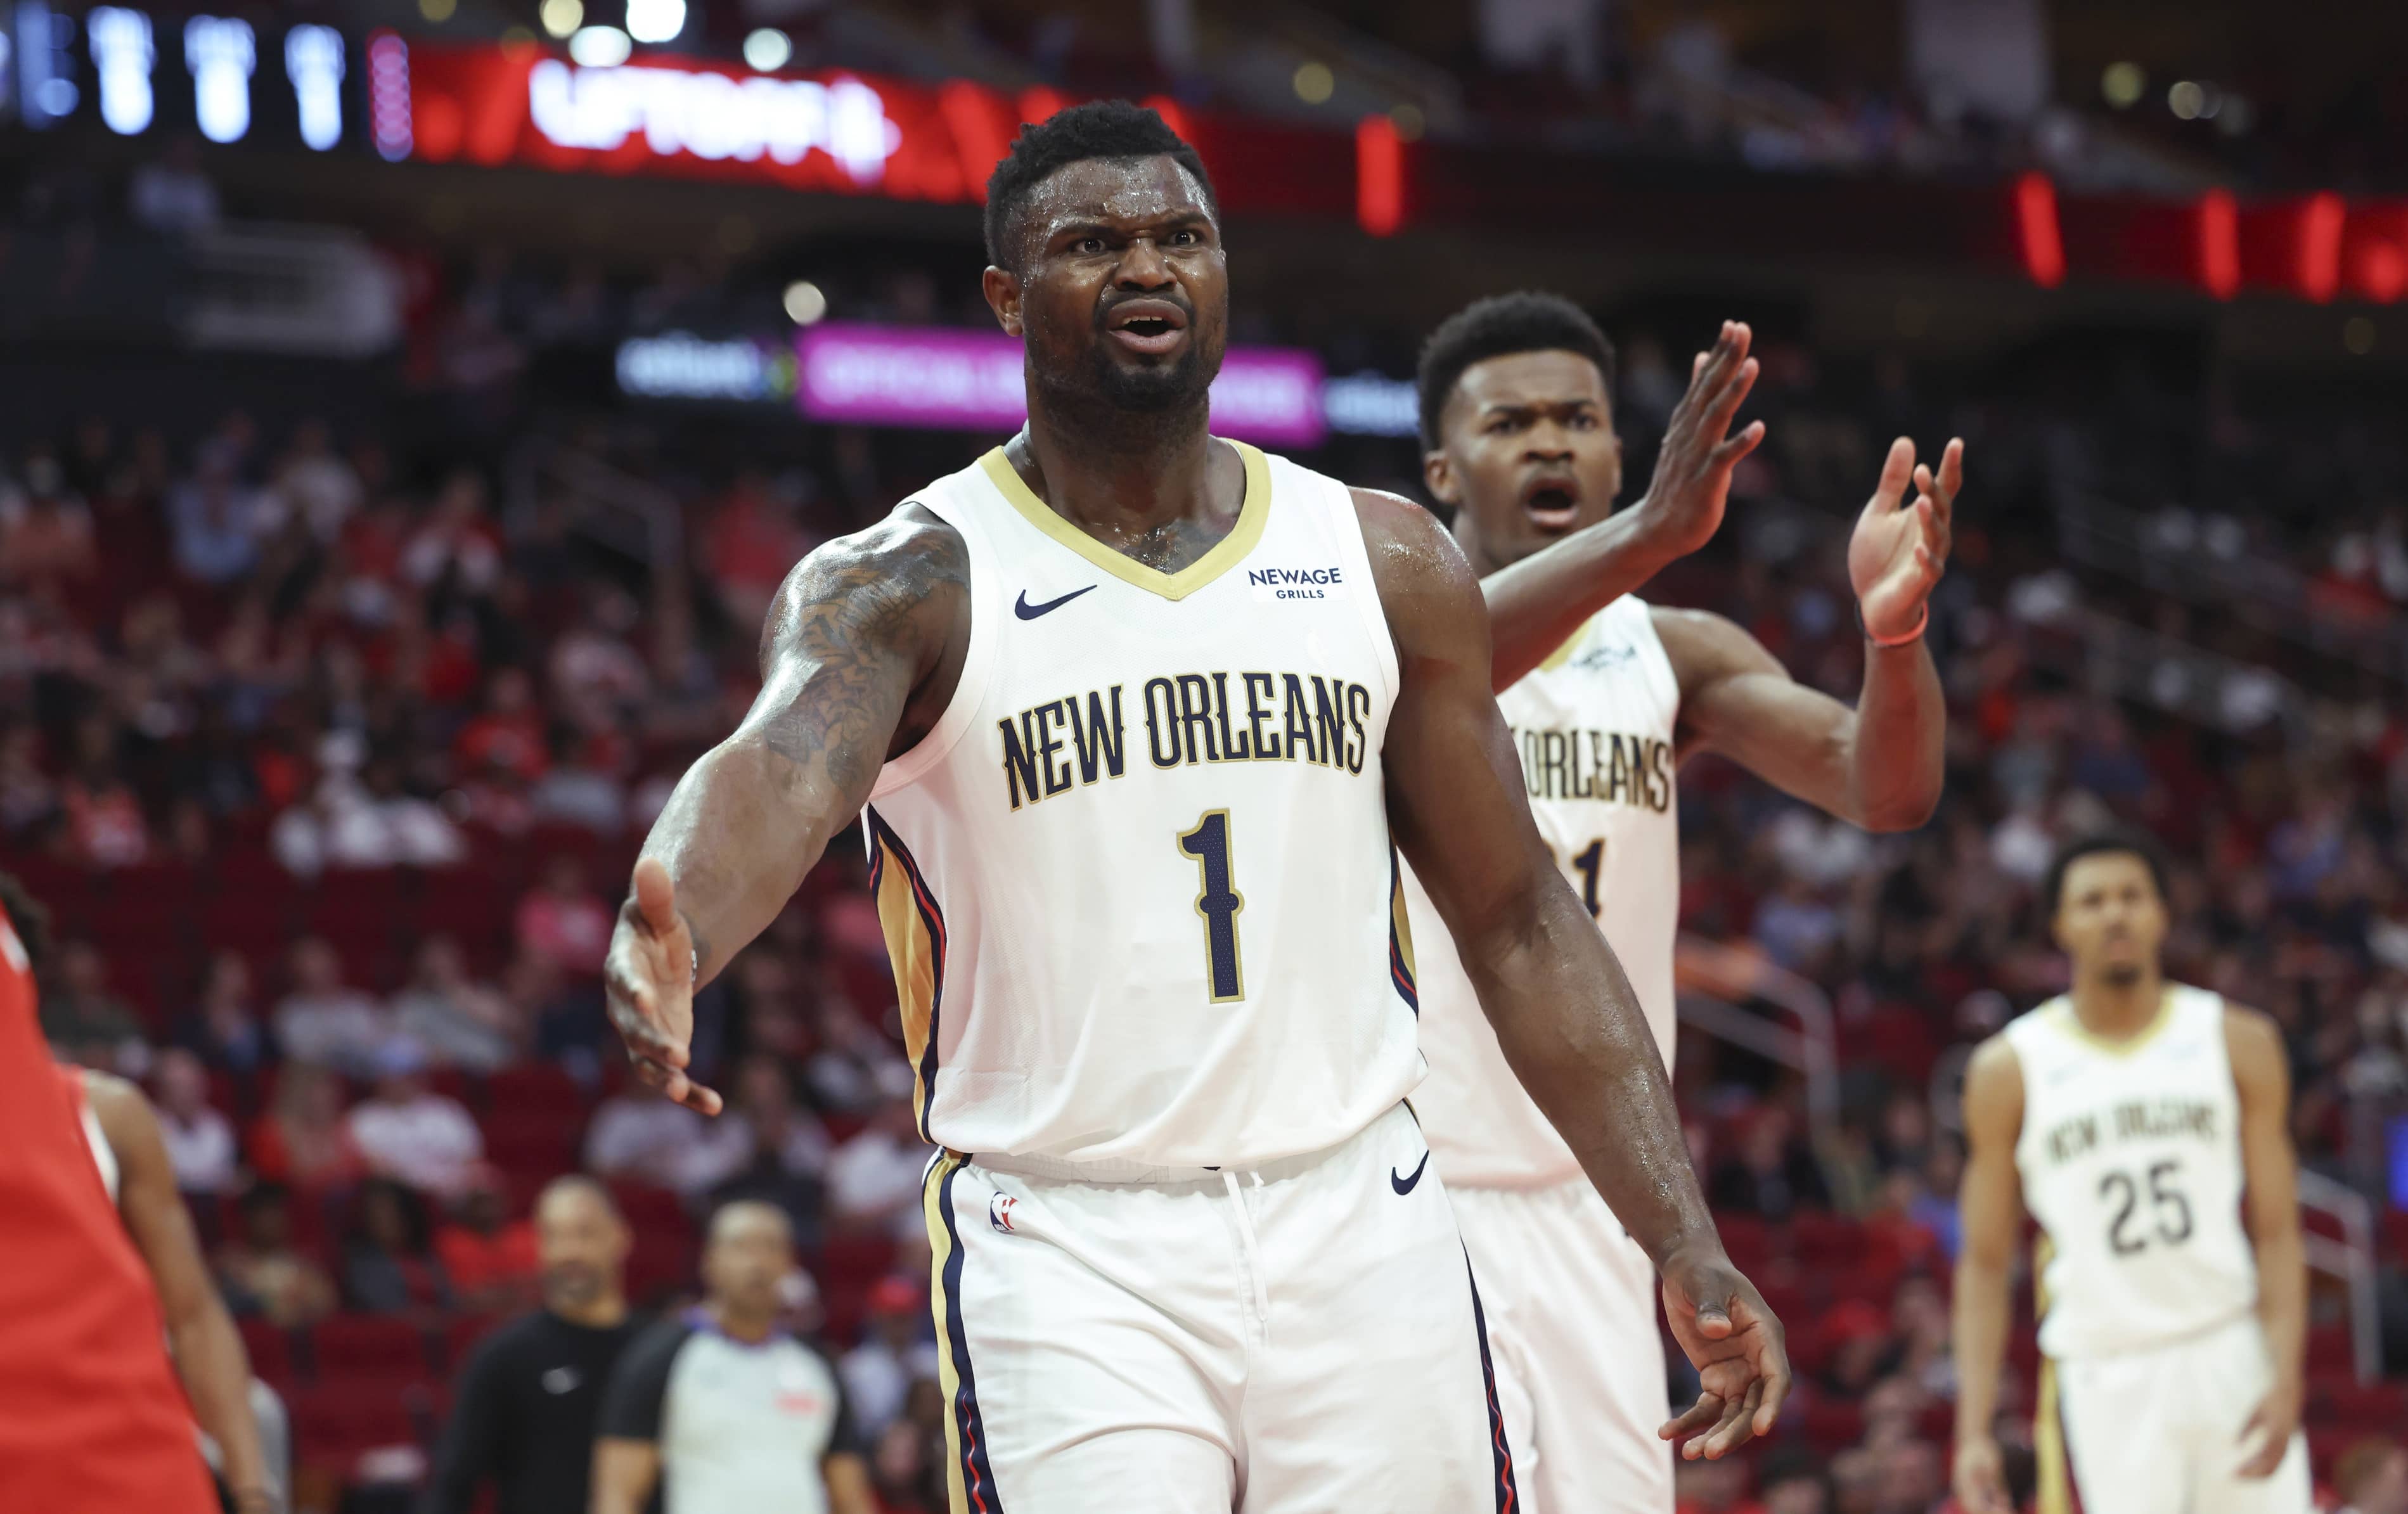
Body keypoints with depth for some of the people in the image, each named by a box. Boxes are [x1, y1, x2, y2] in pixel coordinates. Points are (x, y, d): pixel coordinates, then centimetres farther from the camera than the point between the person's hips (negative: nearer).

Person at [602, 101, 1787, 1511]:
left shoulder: (1388, 564, 8)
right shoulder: (906, 586, -3)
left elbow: (1518, 923, 10)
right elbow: (776, 772, -25)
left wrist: (1688, 1245, 2)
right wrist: (669, 941, -48)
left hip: (1360, 1229, 3)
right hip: (1068, 1255, -3)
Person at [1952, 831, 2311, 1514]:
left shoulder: (2238, 1043, 4)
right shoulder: (2009, 1069, 2)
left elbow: (2277, 1232, 2)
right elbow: (1985, 1263, 5)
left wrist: (2287, 1379, -12)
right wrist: (1974, 1431, -4)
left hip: (2234, 1358, 1)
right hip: (2103, 1375, -1)